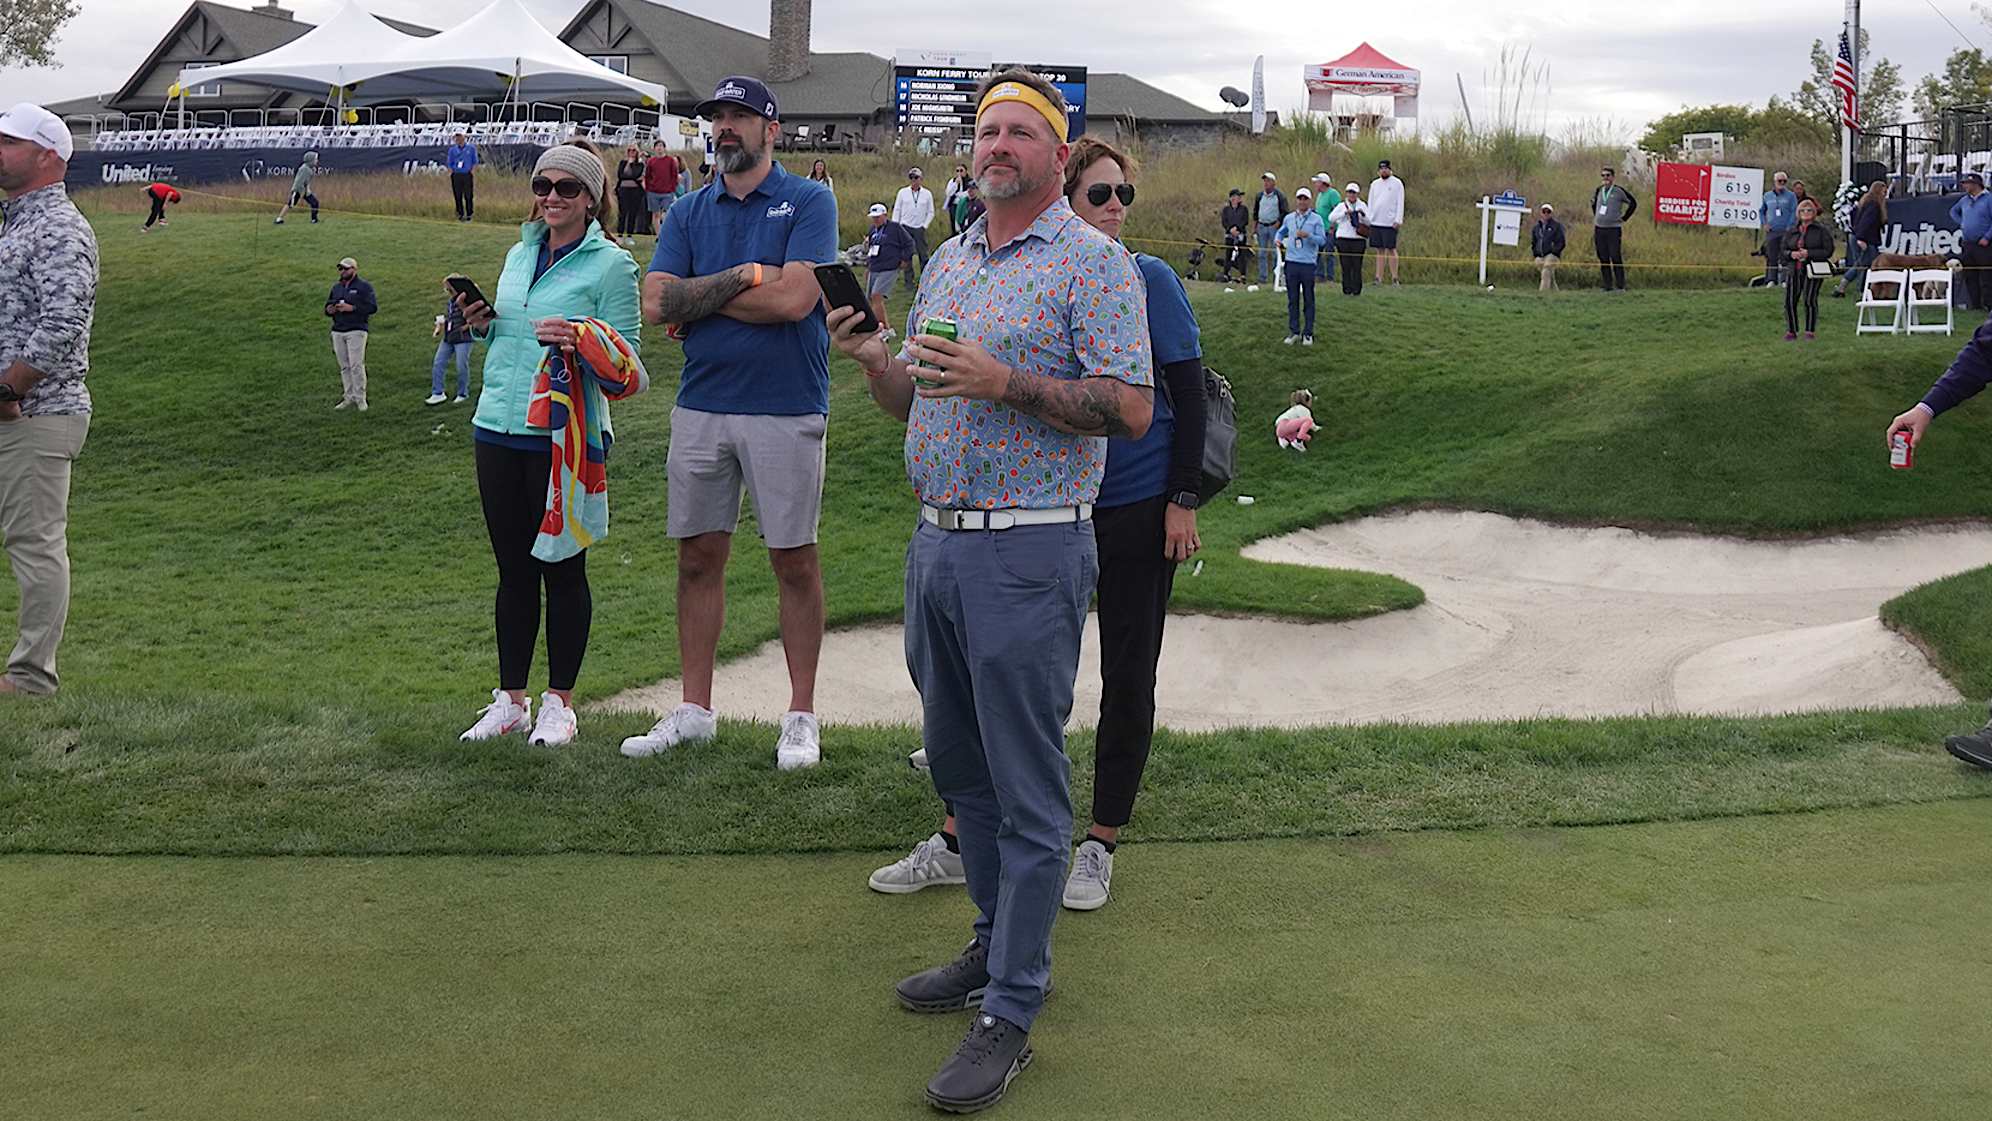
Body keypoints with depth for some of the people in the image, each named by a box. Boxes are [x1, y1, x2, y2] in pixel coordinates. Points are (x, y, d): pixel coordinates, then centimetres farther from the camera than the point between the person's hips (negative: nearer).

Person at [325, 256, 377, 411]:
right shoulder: (336, 288, 19)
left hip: (356, 331, -6)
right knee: (344, 367, 6)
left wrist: (352, 308, -18)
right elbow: (328, 306, 26)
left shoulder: (364, 287, -1)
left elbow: (373, 306, -10)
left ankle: (360, 399, -4)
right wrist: (329, 310, 1)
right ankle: (349, 398, 12)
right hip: (338, 332, 6)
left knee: (356, 365, -10)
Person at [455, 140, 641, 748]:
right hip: (497, 426, 6)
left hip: (564, 435, -6)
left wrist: (581, 342, -25)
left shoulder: (611, 264, -5)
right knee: (513, 567, 12)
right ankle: (510, 699, 21)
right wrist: (483, 323, 4)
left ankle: (559, 704, 14)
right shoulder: (519, 255, 15)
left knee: (562, 567, 3)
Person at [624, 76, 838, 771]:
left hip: (786, 408, -4)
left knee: (794, 560, 3)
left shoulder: (809, 203, -2)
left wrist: (701, 295, -6)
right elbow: (657, 302, -2)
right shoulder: (689, 212, 11)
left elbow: (794, 298, -17)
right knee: (698, 557, 9)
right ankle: (694, 710, 20)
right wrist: (745, 278, -11)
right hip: (701, 406, 5)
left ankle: (801, 715, 14)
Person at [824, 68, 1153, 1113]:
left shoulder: (1093, 261, -6)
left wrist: (1004, 381, -21)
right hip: (936, 543, 8)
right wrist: (869, 355, 1)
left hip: (1030, 554, -8)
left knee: (1026, 787, -2)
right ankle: (997, 946, 33)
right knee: (959, 764, 17)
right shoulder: (948, 261, 17)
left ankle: (1011, 1012, 5)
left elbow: (1132, 408, -14)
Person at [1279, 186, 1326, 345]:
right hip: (1291, 262, 3)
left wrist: (1308, 236, -21)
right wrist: (1279, 241, 6)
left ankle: (1308, 333, 9)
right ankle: (1294, 331, 13)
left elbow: (1323, 240, -6)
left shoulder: (1316, 219, -1)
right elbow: (1281, 232, 27)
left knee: (1308, 300, 2)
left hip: (1308, 263, -3)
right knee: (1292, 299, 6)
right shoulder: (1289, 218, 10)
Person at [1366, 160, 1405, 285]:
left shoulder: (1397, 183, 0)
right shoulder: (1374, 184, 14)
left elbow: (1400, 203, -4)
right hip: (1375, 222, 5)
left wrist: (1398, 220, -13)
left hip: (1390, 222, -4)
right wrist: (1368, 219, 7)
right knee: (1380, 250, 6)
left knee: (1391, 249, -4)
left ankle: (1394, 278, -2)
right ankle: (1379, 278, 7)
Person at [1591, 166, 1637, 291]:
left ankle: (1620, 286, -5)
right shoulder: (1598, 191, 11)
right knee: (1603, 259, 5)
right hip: (1599, 229, 5)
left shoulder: (1619, 191, -5)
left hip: (1614, 229, -5)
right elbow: (1593, 202, 31)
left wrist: (1623, 218, -1)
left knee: (1616, 258, -9)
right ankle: (1607, 286, 10)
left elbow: (1633, 203, 1)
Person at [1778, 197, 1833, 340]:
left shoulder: (1821, 230, 0)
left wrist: (1808, 253, -16)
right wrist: (1791, 254, -9)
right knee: (1790, 300, -3)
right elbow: (1782, 251, 14)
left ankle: (1810, 331, -2)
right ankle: (1791, 331, 9)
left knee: (1809, 300, -13)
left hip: (1813, 271, -4)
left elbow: (1828, 251, -6)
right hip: (1794, 270, 4)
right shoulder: (1791, 231, 14)